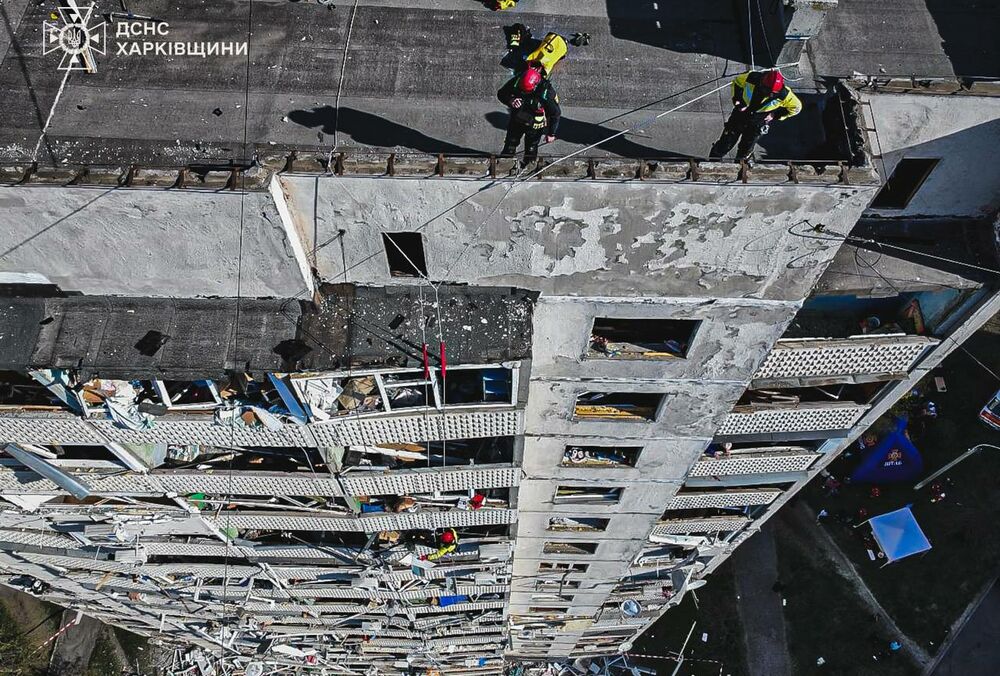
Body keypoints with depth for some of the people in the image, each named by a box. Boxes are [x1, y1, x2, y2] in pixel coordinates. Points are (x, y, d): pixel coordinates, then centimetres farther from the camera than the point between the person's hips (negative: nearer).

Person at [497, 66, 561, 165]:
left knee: (531, 152, 11)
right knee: (509, 149, 16)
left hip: (534, 127, -3)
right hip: (516, 121, 3)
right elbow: (501, 94, -9)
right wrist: (510, 101, -33)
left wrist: (551, 134, -8)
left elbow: (555, 113, -16)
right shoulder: (516, 82, -24)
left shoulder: (547, 92, -31)